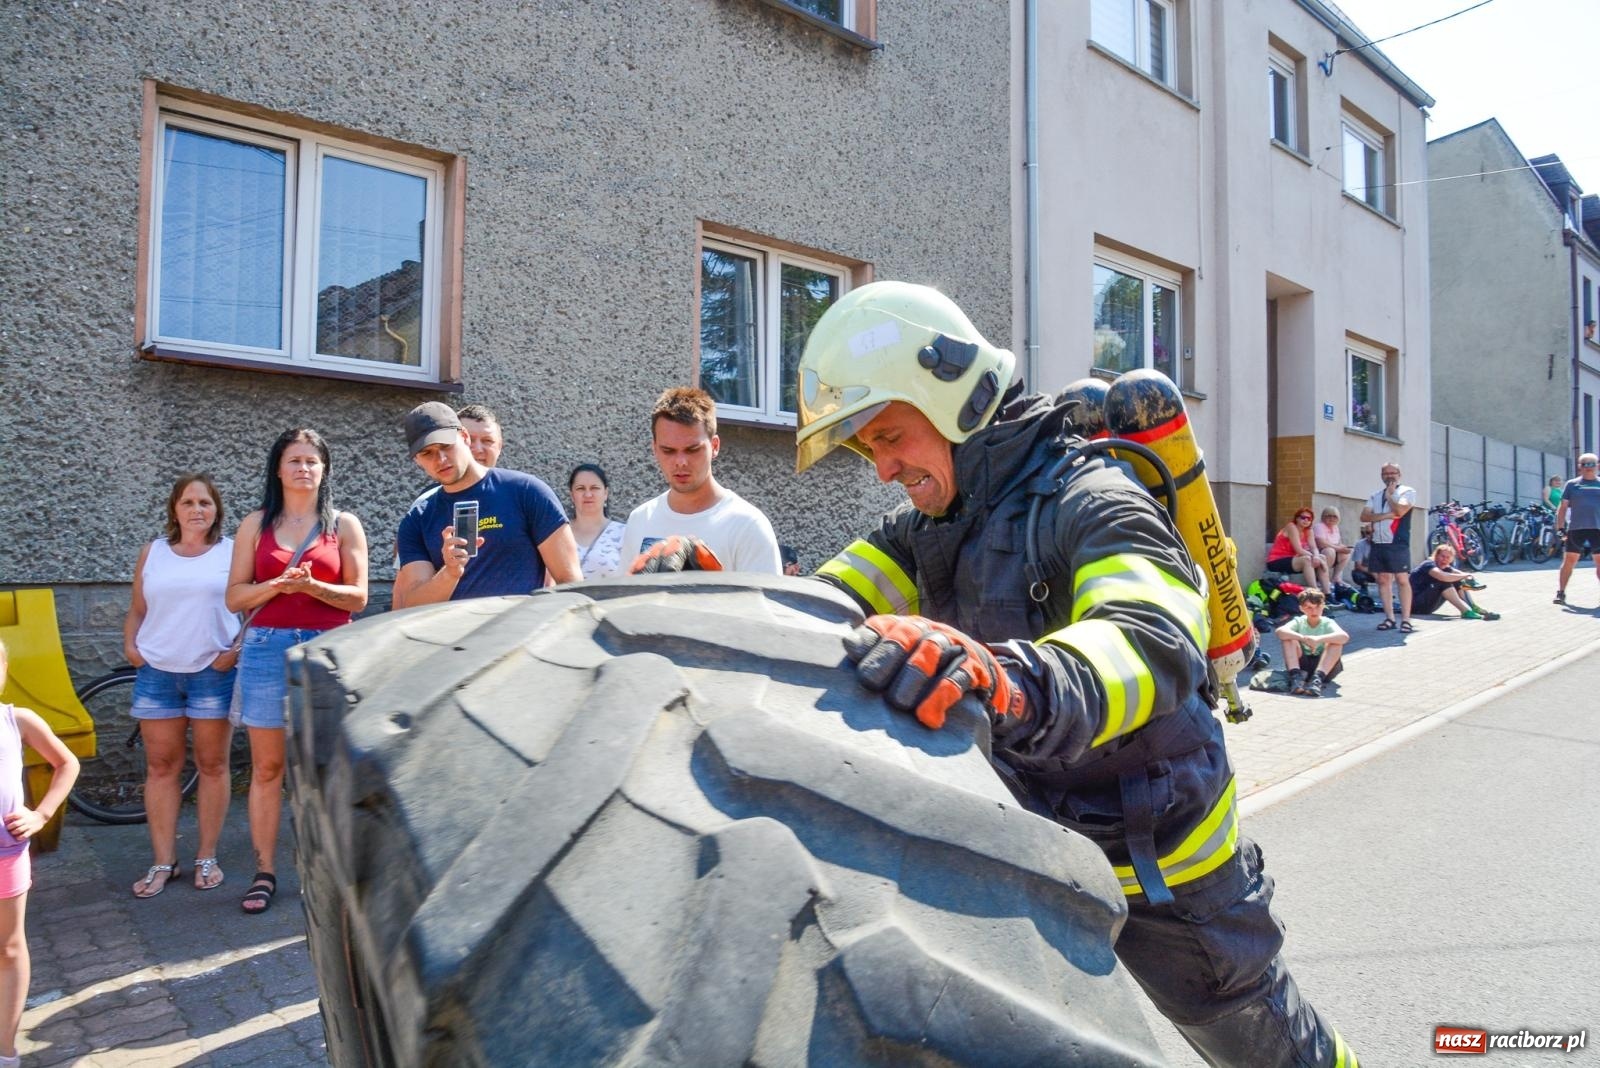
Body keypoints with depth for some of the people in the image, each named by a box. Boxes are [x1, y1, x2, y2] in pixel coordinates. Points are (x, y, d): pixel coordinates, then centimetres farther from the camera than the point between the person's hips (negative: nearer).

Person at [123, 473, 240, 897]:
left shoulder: (232, 552, 2)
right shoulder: (153, 552, 11)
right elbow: (137, 610, 16)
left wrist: (239, 649, -11)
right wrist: (130, 645, 0)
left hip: (213, 672, -3)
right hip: (157, 672, 3)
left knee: (212, 765, 4)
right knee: (160, 767, 6)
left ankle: (207, 858, 14)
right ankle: (162, 862, 14)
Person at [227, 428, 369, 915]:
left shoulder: (344, 525, 6)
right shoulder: (256, 525, 10)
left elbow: (358, 597, 2)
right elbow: (235, 597, 6)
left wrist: (310, 585, -14)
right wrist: (278, 584, -12)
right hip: (267, 649, 1)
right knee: (266, 767, 5)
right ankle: (264, 872, 14)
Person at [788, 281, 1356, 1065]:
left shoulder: (1085, 502, -26)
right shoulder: (928, 523, -1)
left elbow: (1155, 647, -44)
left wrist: (1008, 682, -63)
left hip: (1159, 863, -6)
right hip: (1030, 852, 6)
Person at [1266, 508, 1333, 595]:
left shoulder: (1308, 531, 9)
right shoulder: (1291, 527, -15)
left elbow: (1314, 548, -2)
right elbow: (1299, 550, -21)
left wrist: (1316, 557, -24)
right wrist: (1315, 557, -18)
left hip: (1291, 559, 9)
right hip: (1276, 562, -9)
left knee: (1322, 558, -3)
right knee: (1307, 559, -31)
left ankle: (1327, 594, -10)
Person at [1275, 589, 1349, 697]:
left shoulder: (1327, 623, 0)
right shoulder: (1299, 622, 2)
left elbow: (1344, 637, -23)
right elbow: (1279, 631, -20)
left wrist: (1319, 639, -38)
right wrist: (1303, 638, -34)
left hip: (1324, 666, 0)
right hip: (1301, 665, 1)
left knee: (1336, 641, -22)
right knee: (1290, 638, -18)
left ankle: (1317, 678, -36)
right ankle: (1296, 676, -31)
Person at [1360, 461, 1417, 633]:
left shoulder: (1407, 492, 2)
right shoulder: (1375, 496, 17)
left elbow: (1400, 511, -16)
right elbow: (1364, 516, 4)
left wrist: (1389, 495, -1)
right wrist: (1387, 515, -9)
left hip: (1398, 544, -5)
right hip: (1378, 543, 5)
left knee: (1402, 580, -6)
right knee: (1383, 580, 6)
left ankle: (1405, 620, -4)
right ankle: (1389, 618, 11)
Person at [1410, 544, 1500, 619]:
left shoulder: (1446, 568, 11)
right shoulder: (1429, 565, -16)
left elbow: (1465, 575, 3)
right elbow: (1443, 577, -35)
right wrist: (1464, 576, -21)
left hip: (1428, 606, 9)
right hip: (1416, 604, -9)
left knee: (1457, 582, 2)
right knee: (1444, 582, -26)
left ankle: (1473, 607, -9)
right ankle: (1466, 611, -31)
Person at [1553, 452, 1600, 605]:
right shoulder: (1572, 484, 6)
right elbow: (1563, 507, 6)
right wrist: (1559, 527, -2)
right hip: (1576, 529, -1)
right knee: (1569, 561, 0)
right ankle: (1561, 592, 3)